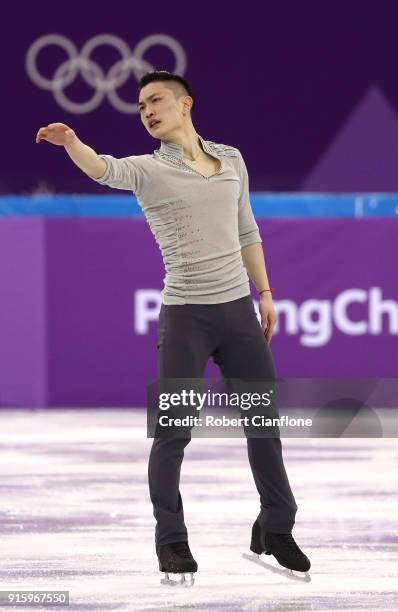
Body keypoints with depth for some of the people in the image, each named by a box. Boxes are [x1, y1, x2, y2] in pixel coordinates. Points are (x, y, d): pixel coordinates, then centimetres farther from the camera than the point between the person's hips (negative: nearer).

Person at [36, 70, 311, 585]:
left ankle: (275, 529, 23)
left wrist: (265, 293, 15)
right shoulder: (147, 170, -2)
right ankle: (171, 538, 9)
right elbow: (102, 169, -24)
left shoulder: (231, 159, 11)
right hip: (185, 315, -4)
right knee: (173, 430, -4)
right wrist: (71, 143, -45)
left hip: (239, 309, 4)